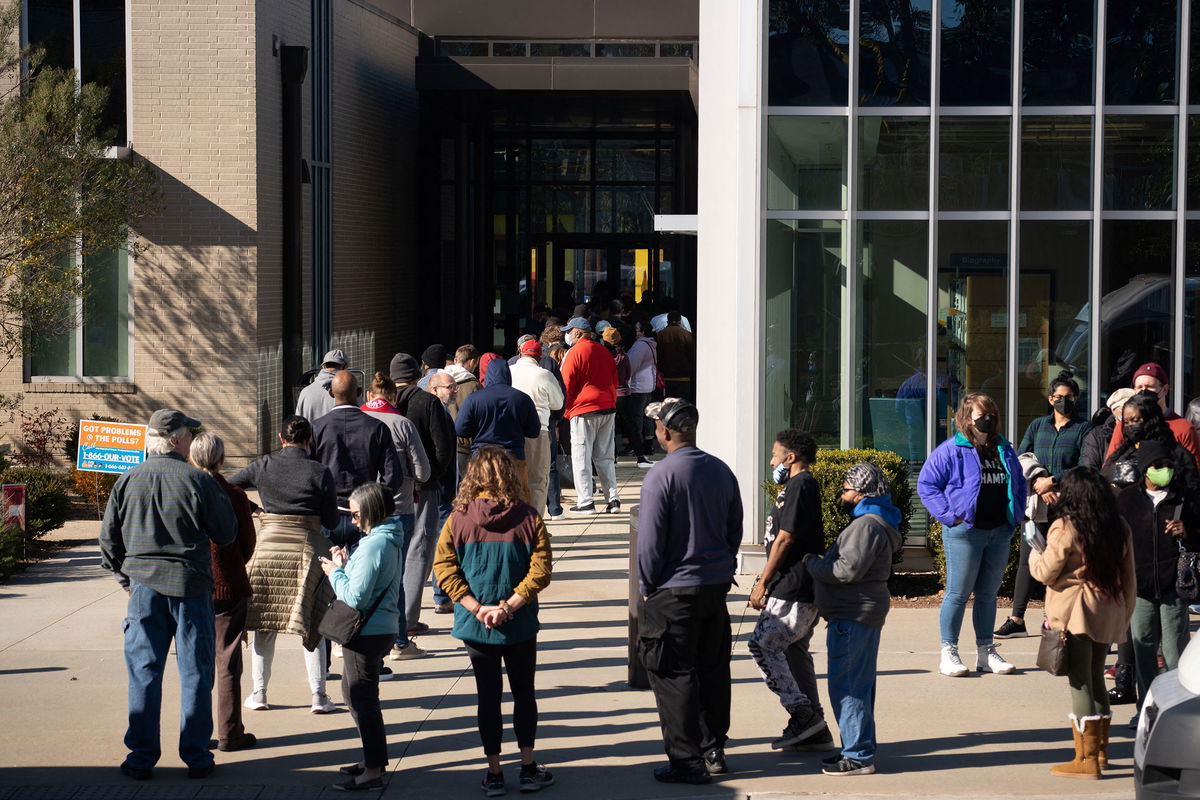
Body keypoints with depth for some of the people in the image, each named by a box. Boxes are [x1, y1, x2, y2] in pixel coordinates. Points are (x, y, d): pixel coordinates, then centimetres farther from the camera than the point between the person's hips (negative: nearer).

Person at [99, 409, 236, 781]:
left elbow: (108, 539, 6)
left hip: (144, 586, 2)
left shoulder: (127, 481, 0)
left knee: (143, 673, 8)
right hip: (190, 585, -2)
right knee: (195, 673, 7)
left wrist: (126, 578, 19)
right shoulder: (198, 481, -10)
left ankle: (141, 757, 9)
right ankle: (196, 756, 10)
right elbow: (227, 534, -3)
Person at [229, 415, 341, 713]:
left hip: (268, 548, 1)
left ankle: (258, 693, 16)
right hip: (307, 551, -1)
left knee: (265, 623, 12)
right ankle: (319, 696, 7)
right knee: (312, 624, 7)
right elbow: (331, 521, -2)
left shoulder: (264, 466, -1)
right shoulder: (320, 472, -5)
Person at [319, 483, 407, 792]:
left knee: (362, 699, -4)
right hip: (382, 626, 11)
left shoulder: (374, 545, -22)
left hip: (367, 632, -11)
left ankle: (373, 772, 1)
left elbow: (355, 597, -24)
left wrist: (335, 572, -10)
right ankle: (373, 758, 33)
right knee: (356, 692, 23)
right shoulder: (390, 540, 9)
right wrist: (345, 566, 4)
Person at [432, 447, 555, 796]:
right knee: (524, 692, 15)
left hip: (475, 626, 0)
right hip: (520, 625, 0)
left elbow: (444, 568, -12)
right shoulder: (528, 519, -9)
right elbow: (539, 571, -15)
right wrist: (508, 606, -14)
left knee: (488, 696, 10)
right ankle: (528, 767, 19)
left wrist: (478, 609, -13)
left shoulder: (458, 520, -7)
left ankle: (494, 772, 14)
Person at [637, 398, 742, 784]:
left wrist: (647, 587, -4)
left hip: (674, 590, -7)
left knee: (674, 676, 1)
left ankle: (687, 762, 3)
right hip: (717, 586, 7)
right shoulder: (721, 470, 4)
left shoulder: (661, 475, -17)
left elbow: (650, 539, -15)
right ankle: (714, 751, 24)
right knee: (713, 669, 16)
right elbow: (735, 530, 12)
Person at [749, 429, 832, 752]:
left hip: (793, 591, -10)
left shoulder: (799, 486, -13)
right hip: (801, 590, 10)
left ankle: (803, 713, -10)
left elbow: (785, 538, -17)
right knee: (794, 652, 12)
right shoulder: (801, 486, 20)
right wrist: (766, 581, 24)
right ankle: (813, 731, 14)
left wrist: (762, 583, -13)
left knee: (763, 644, -10)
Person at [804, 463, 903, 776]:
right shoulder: (870, 521, 19)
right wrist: (819, 563, 12)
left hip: (854, 616, -11)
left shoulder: (867, 525, -16)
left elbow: (849, 569, -24)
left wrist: (812, 563, -11)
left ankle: (858, 756, -8)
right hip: (861, 613, 11)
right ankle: (861, 748, 23)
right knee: (859, 684, 16)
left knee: (847, 685, -9)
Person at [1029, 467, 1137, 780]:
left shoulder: (1066, 528, -13)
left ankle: (1086, 760, -2)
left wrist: (1034, 554, 8)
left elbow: (1046, 573, -11)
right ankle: (1100, 751, 25)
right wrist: (1125, 613, 18)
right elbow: (1128, 577, 11)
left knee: (1080, 683, -3)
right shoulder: (1119, 527, 7)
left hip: (1076, 613, -7)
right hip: (1109, 613, 7)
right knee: (1095, 678, 18)